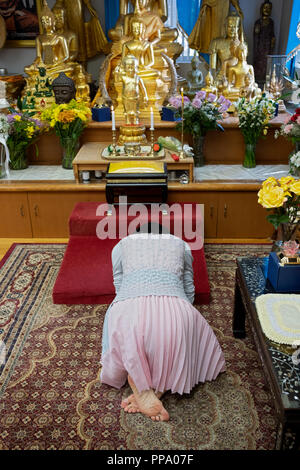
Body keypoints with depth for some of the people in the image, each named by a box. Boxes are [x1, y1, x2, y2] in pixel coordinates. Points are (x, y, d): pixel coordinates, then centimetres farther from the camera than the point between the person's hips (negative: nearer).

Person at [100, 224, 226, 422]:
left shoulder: (121, 245, 29)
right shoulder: (181, 244, 30)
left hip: (128, 309, 1)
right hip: (174, 310, 0)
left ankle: (141, 389, -2)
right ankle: (159, 388, -1)